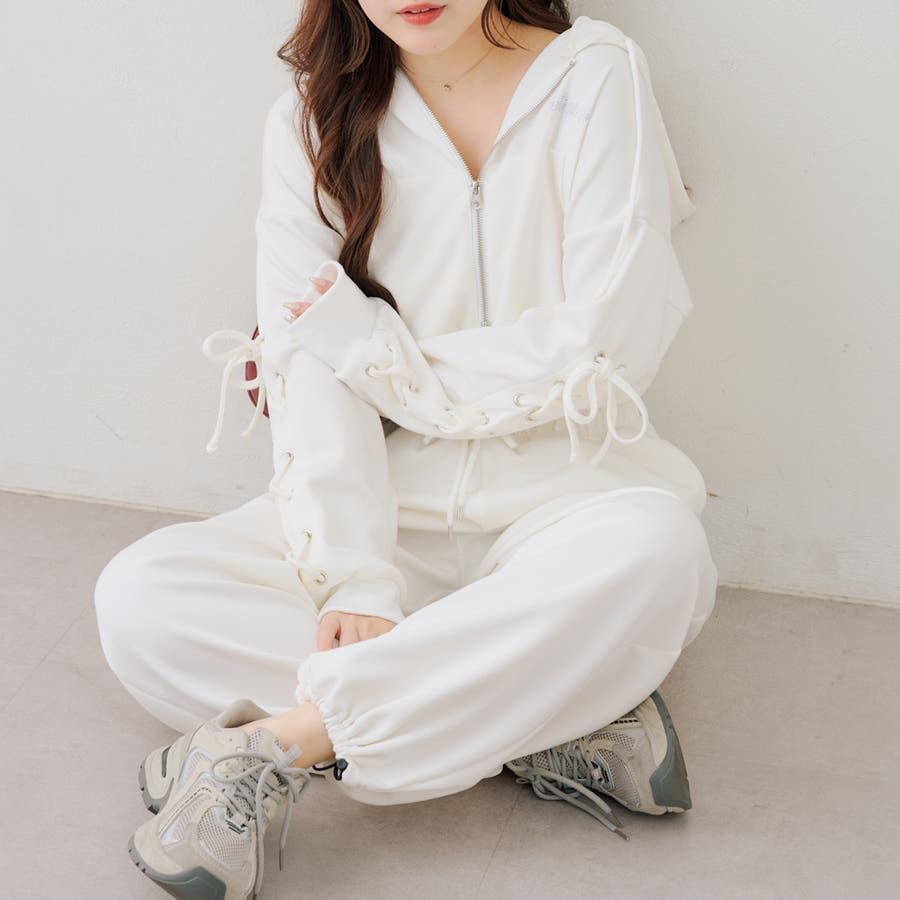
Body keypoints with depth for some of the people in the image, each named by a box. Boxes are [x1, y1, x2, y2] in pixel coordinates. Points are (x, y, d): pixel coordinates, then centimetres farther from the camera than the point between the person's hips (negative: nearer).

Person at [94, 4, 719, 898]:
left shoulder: (596, 77, -3)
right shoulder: (311, 121, 4)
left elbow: (605, 352, -10)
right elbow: (309, 373, -7)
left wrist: (374, 348, -6)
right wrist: (355, 585, -23)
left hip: (557, 496, -2)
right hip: (387, 504, 3)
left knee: (653, 550, -37)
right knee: (137, 599, -22)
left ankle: (273, 745, -30)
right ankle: (554, 725, -24)